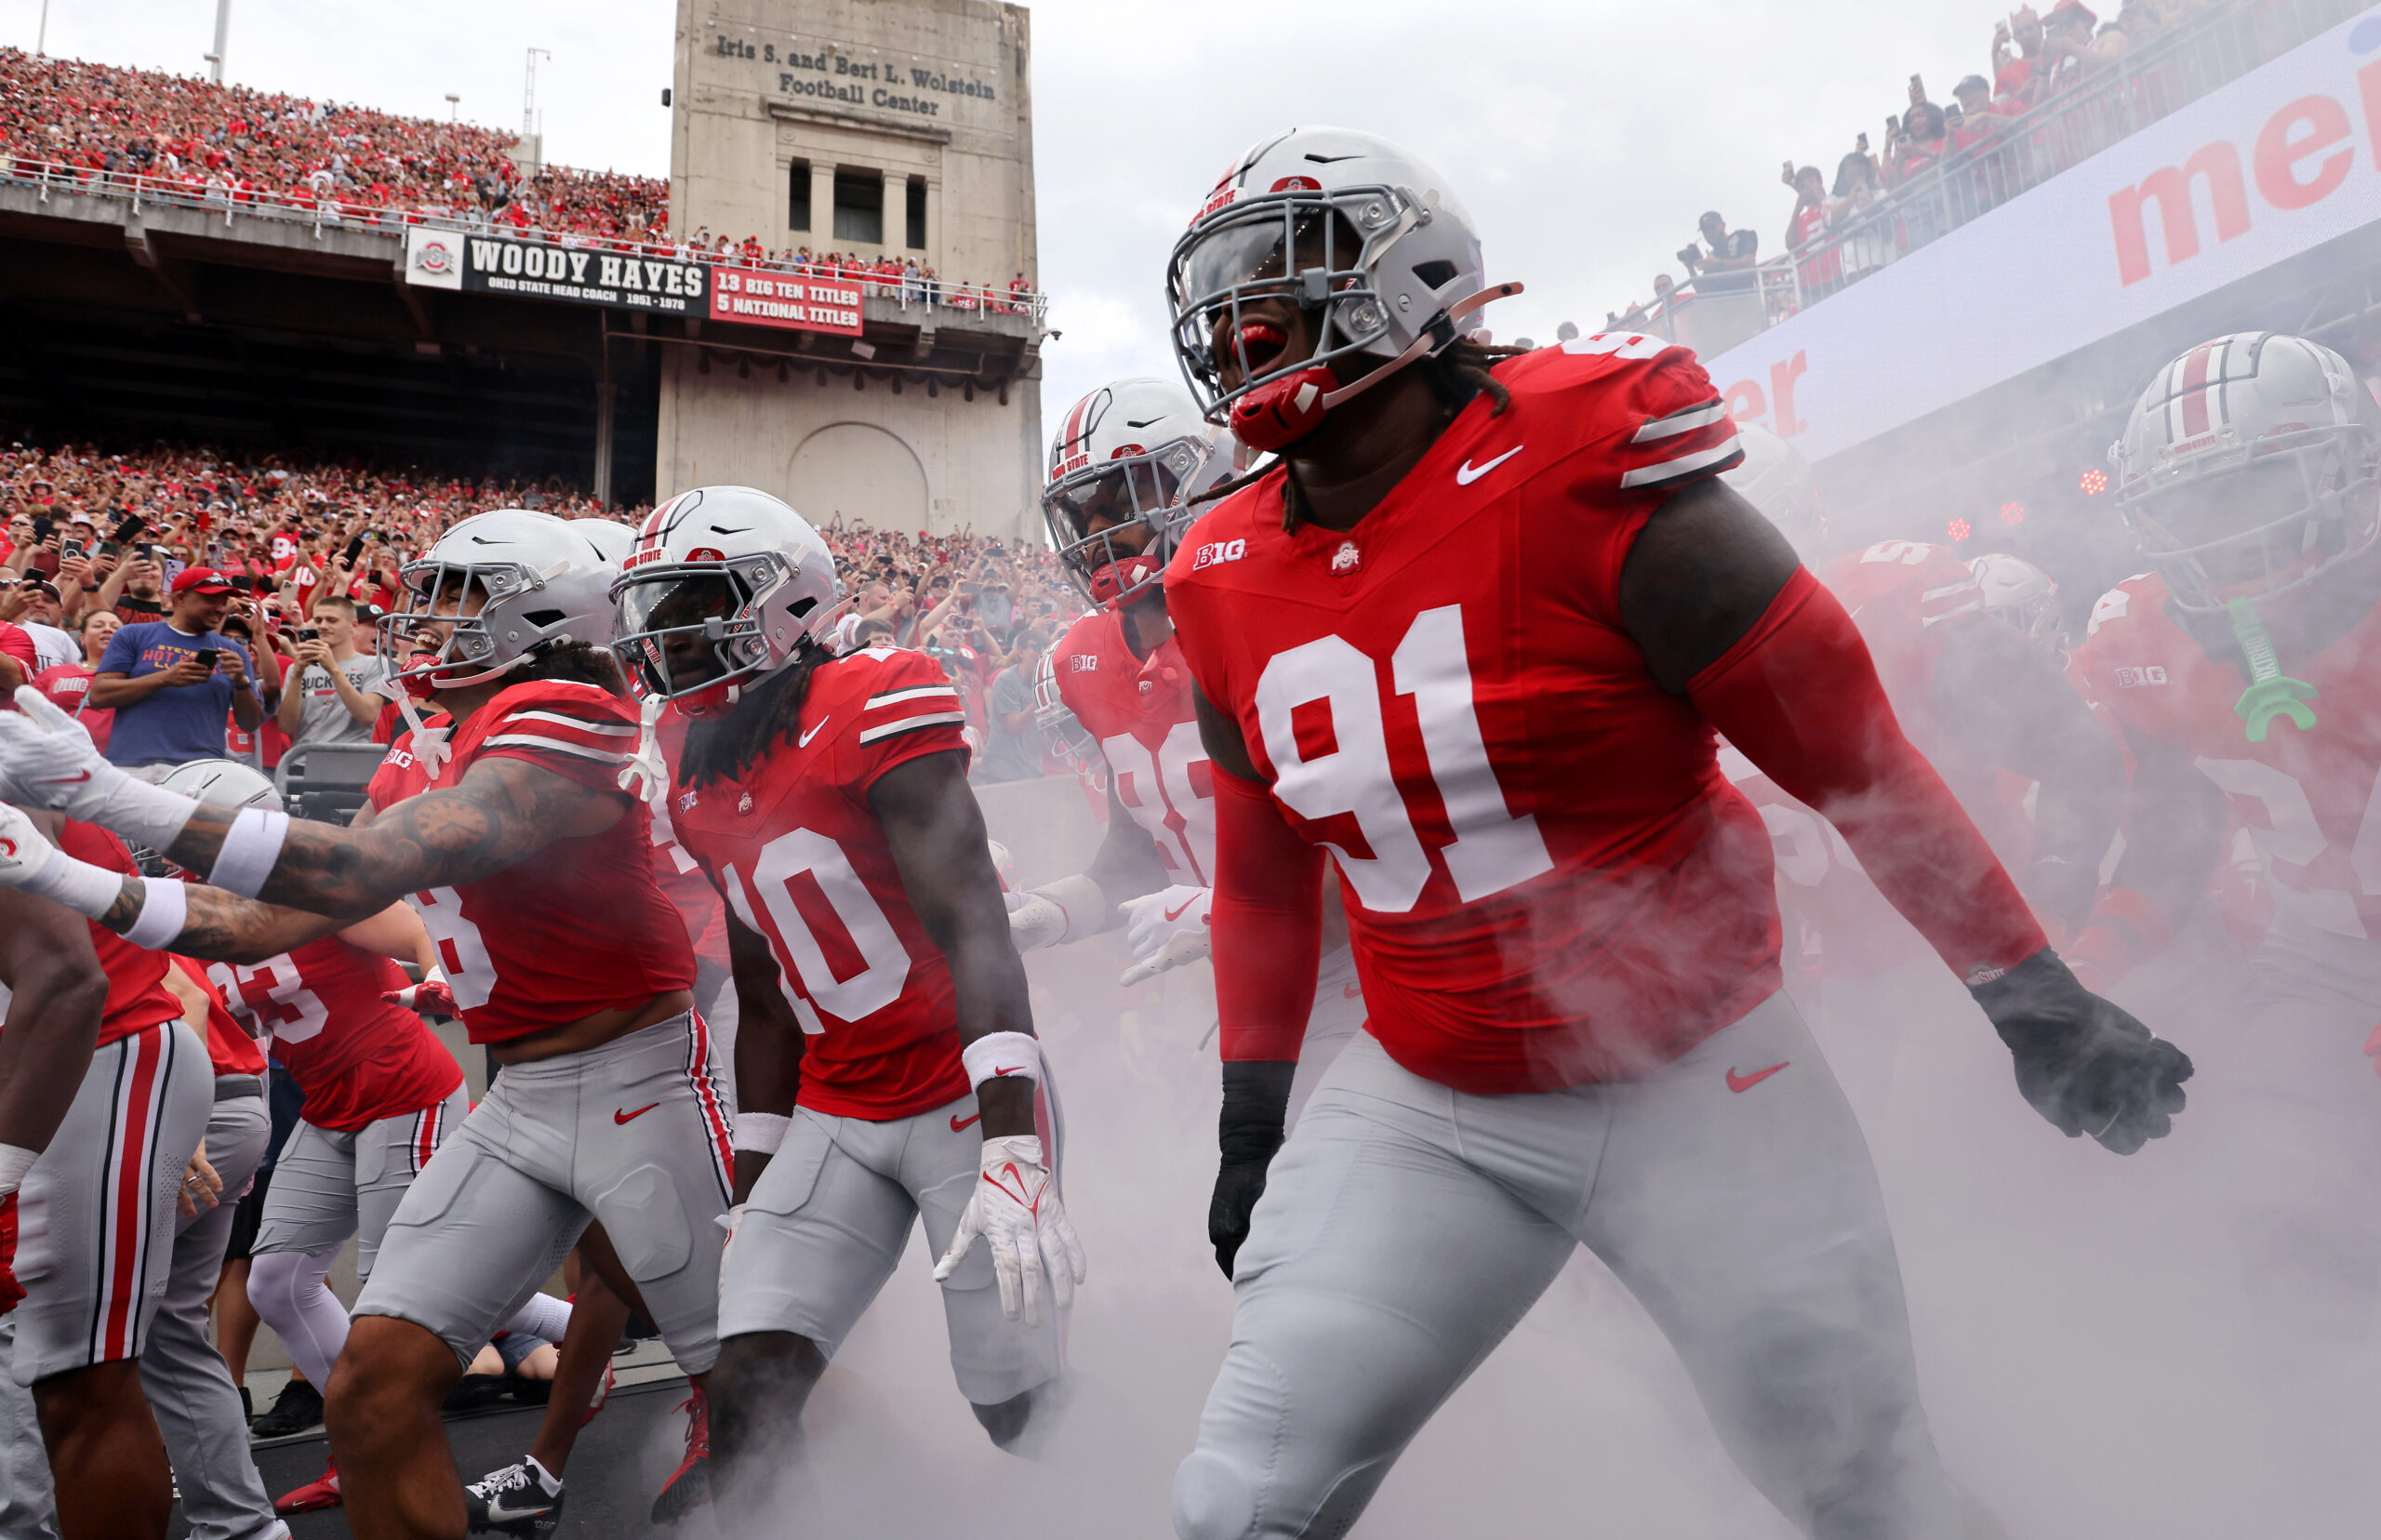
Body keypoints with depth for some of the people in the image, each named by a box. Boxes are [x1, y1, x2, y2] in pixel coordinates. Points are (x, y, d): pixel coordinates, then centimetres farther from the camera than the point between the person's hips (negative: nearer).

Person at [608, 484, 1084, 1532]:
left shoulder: (868, 710, -14)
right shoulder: (701, 785, 11)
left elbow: (974, 925, -22)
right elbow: (766, 1004, 16)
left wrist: (1013, 1150, -29)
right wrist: (754, 1190, 15)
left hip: (965, 1102, -6)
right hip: (835, 1119, 7)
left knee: (1024, 1413, 4)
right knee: (745, 1403, -4)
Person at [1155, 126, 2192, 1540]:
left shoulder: (1583, 477, -17)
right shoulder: (1230, 585, 0)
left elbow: (1852, 751, -9)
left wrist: (2038, 1000, -2)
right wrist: (1251, 1126, 13)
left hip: (1702, 1084, -3)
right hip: (1427, 1115, 4)